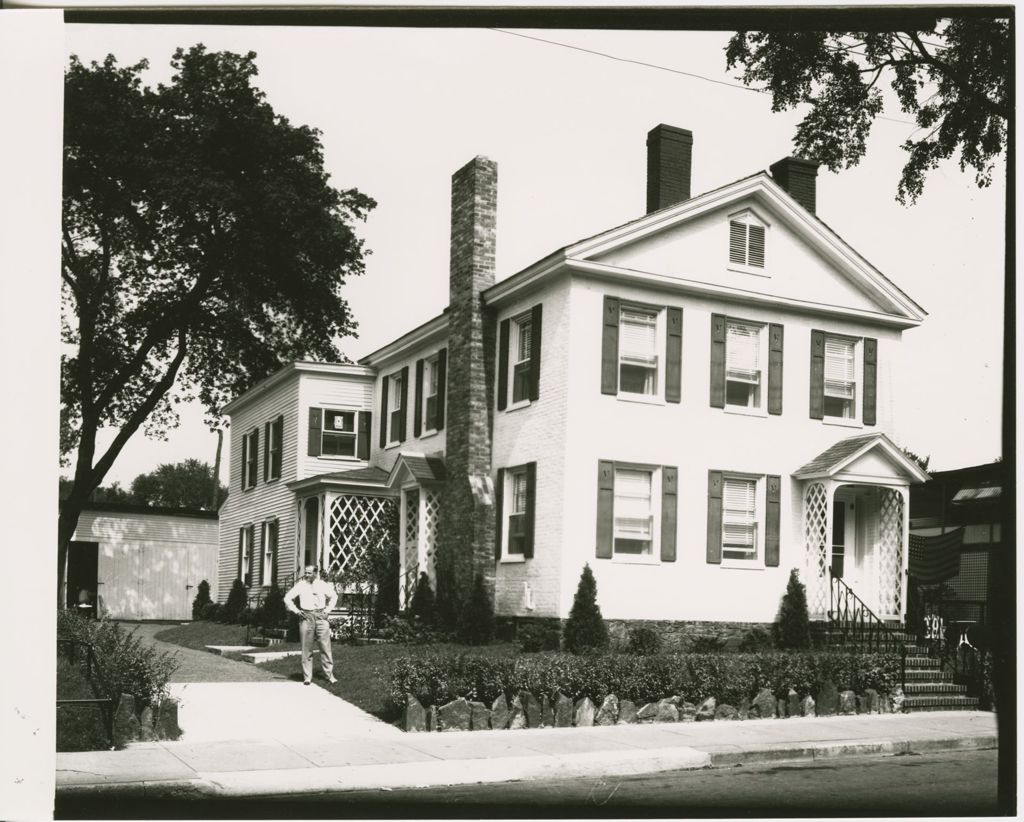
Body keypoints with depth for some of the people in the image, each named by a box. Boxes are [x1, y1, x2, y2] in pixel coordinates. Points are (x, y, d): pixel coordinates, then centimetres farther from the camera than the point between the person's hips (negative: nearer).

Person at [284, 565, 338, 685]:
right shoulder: (300, 585, 3)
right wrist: (296, 611, 0)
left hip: (321, 616, 1)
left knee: (325, 647, -2)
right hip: (306, 616, -1)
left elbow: (333, 596, 21)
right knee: (306, 648, 2)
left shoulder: (322, 585, 7)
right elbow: (287, 598, 8)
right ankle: (307, 677, 8)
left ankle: (329, 675, 5)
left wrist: (328, 609, 11)